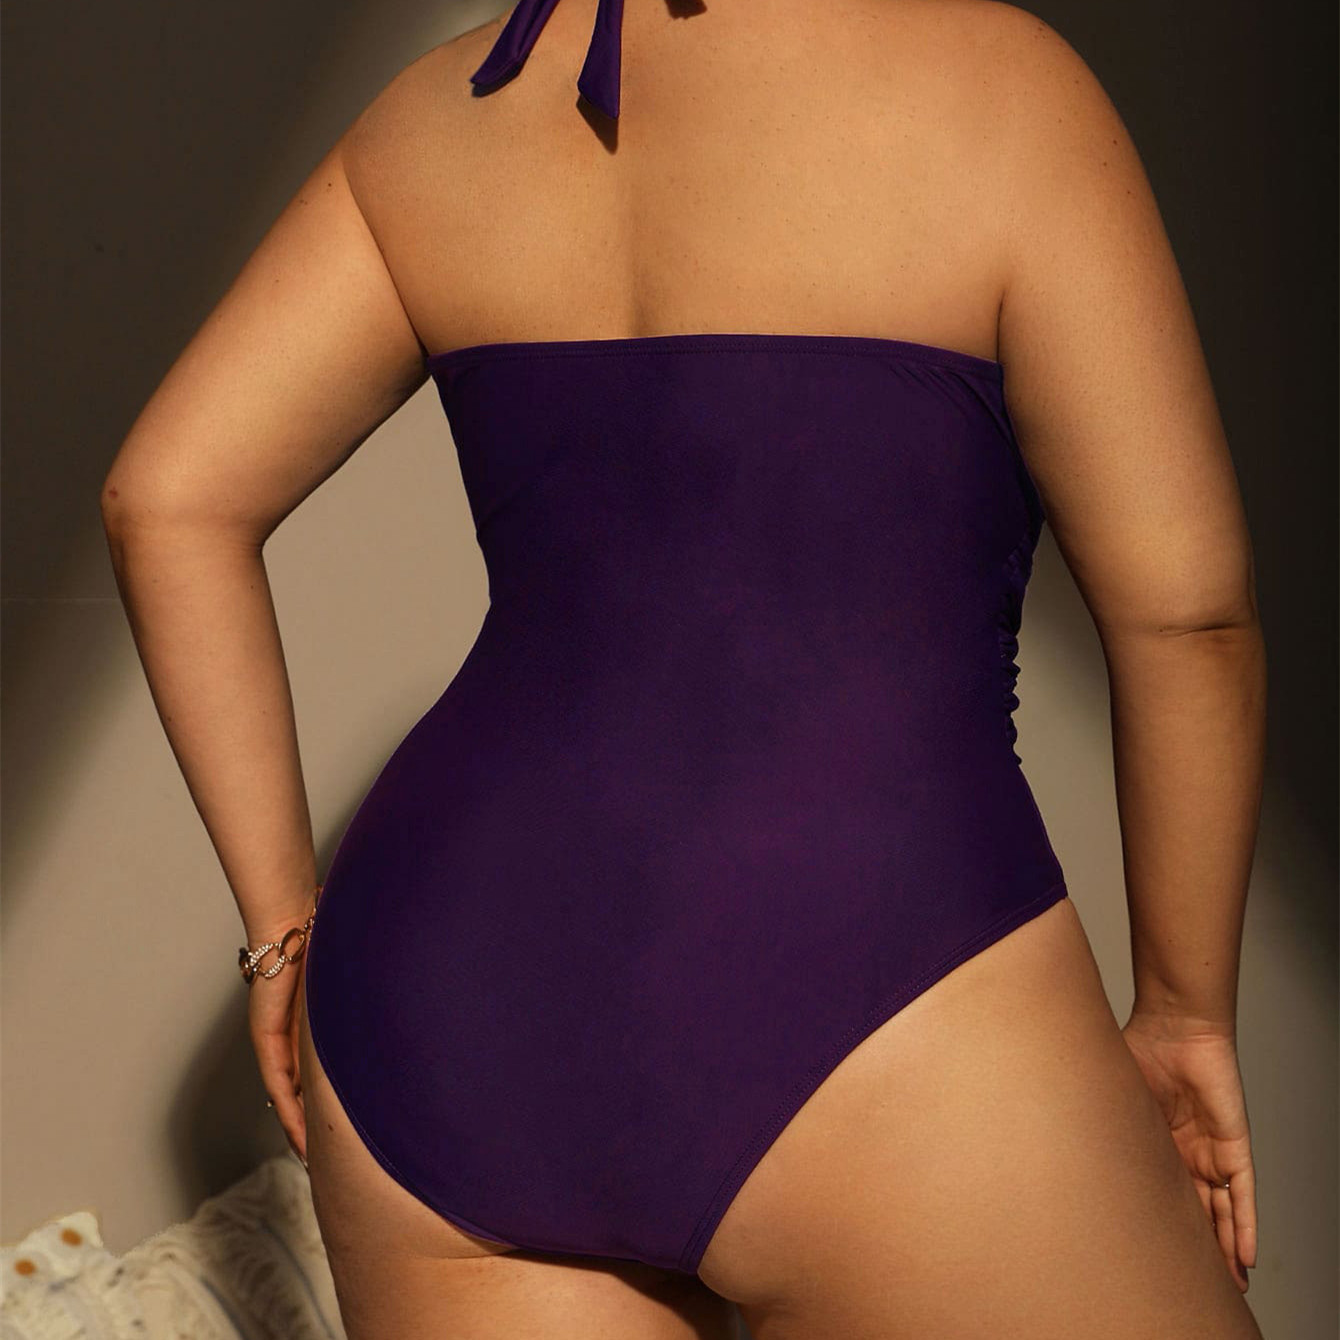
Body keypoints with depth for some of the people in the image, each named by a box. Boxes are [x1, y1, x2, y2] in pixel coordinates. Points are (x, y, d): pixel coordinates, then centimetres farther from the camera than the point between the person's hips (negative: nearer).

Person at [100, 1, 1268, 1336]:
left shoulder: (438, 111, 12)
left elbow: (166, 497, 10)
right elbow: (1185, 608, -2)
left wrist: (285, 918, 14)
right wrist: (1186, 1007, 10)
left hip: (447, 1008, 6)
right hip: (858, 1026, -5)